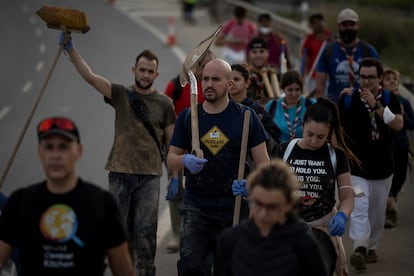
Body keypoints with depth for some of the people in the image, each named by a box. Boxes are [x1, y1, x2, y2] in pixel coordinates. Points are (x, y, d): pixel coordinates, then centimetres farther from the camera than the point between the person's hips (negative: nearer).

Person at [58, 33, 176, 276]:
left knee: (145, 231, -4)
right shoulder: (121, 94, 4)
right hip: (121, 173, 1)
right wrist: (70, 49, -20)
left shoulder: (164, 103, 4)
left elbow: (171, 142, 7)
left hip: (150, 175, -1)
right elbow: (90, 76, -9)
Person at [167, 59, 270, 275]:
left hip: (234, 208, 0)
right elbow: (171, 159, 9)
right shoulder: (187, 116, 5)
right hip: (196, 207, 0)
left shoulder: (245, 117, 0)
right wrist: (185, 160, -15)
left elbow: (263, 161, 1)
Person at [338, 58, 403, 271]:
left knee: (377, 211, 13)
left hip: (382, 166, 2)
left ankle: (372, 247, 29)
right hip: (356, 166, -2)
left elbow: (398, 125, -17)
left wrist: (376, 105, -26)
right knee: (359, 208, -18)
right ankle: (359, 249, -28)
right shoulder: (347, 99, -3)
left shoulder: (389, 99, -1)